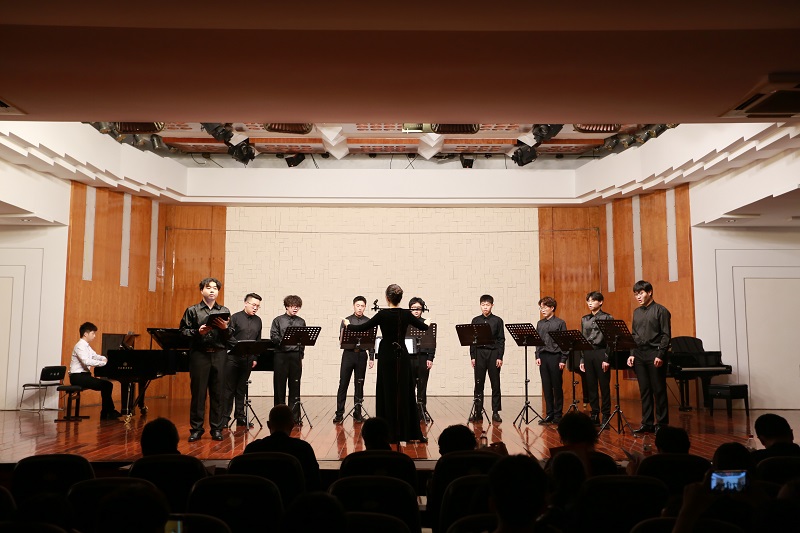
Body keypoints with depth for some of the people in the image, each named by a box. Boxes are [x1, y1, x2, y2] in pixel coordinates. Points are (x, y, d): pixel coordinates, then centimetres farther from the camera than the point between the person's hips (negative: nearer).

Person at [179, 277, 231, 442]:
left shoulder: (224, 311, 12)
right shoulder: (192, 310, 7)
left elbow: (230, 336, 10)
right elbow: (183, 331, 1)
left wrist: (225, 328, -10)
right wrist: (198, 332, -15)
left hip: (219, 355, 2)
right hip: (199, 355, -2)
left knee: (217, 393, 4)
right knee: (198, 392, 2)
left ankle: (217, 428, 13)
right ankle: (196, 429, 12)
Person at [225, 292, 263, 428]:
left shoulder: (258, 320, 13)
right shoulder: (235, 317, -2)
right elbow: (229, 336, -8)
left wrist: (255, 358, 10)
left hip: (248, 359, 4)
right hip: (234, 357, -4)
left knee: (242, 389, 11)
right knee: (229, 388, -1)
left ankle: (240, 416, 17)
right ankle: (225, 416, 5)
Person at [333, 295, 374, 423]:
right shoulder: (346, 321, 5)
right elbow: (341, 339, 1)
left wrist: (371, 357, 3)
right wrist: (345, 330, -19)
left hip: (362, 355, 1)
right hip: (348, 354, -1)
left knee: (359, 384, 7)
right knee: (343, 384, -1)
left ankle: (357, 413, 16)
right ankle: (339, 413, 4)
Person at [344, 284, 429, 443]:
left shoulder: (383, 314, -12)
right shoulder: (406, 314, -1)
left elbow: (362, 328, -6)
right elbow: (423, 327, 15)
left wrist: (348, 324, 13)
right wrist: (427, 322, 38)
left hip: (386, 356, -3)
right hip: (402, 356, 3)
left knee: (387, 393, 4)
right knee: (405, 393, 9)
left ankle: (391, 432, 7)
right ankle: (412, 432, 13)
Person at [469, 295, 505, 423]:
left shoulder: (497, 320, 2)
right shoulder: (476, 320, 8)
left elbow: (501, 340, 1)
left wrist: (500, 357, -6)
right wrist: (472, 356, 2)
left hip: (493, 353, -1)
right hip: (479, 353, 2)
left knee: (495, 384, 2)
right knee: (478, 384, 3)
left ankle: (496, 412, 9)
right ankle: (477, 412, 9)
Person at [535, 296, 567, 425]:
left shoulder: (560, 323, -3)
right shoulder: (540, 324, 11)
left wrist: (563, 360, -9)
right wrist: (538, 356, 3)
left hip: (555, 357, -4)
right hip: (543, 357, 5)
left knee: (557, 387, 2)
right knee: (546, 387, 7)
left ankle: (558, 415, 11)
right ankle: (549, 414, 14)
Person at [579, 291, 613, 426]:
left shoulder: (607, 318, -2)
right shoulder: (584, 319, 14)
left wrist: (607, 359, -13)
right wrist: (582, 360, 10)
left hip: (601, 352, -5)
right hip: (587, 353, 5)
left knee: (604, 386, 0)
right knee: (591, 386, 7)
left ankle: (606, 415, 8)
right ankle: (594, 415, 15)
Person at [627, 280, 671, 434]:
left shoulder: (660, 310, -4)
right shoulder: (636, 312, 14)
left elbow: (666, 335, -8)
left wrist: (660, 355, -15)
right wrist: (632, 354, 6)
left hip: (654, 354, -5)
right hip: (639, 355, 6)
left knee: (659, 390, 1)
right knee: (644, 391, 8)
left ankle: (661, 423, 9)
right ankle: (647, 423, 13)